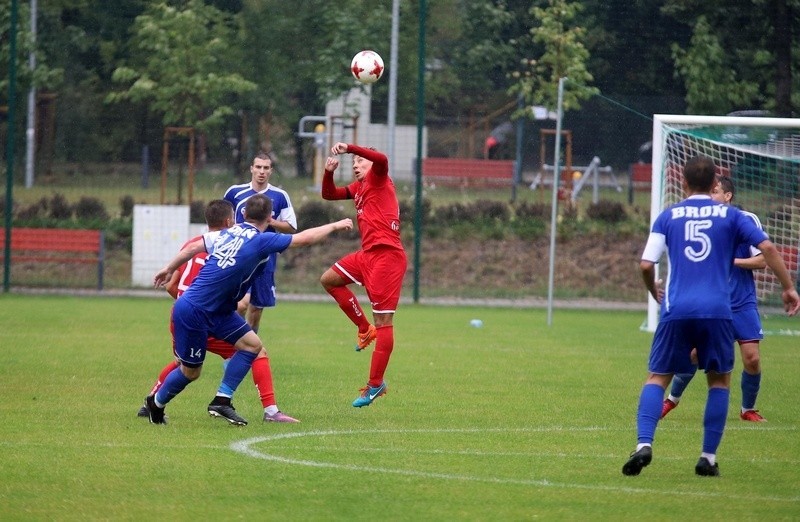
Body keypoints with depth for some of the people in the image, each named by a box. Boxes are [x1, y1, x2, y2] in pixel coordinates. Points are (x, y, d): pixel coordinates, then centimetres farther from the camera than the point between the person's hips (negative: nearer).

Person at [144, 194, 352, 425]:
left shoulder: (229, 232, 3)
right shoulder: (261, 241, -18)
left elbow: (193, 247, 7)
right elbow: (304, 238, -18)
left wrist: (169, 269, 19)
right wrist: (335, 226, -5)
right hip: (193, 312, -8)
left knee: (252, 345, 3)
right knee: (190, 372, 5)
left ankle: (222, 400, 6)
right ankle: (156, 404, 27)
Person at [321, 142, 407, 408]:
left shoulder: (378, 180, -3)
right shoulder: (358, 187, 21)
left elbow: (382, 159, -26)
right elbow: (329, 195, 27)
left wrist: (349, 147, -27)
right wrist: (329, 172, 9)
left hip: (386, 254, -10)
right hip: (368, 254, 10)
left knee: (383, 321, -6)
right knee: (329, 279, 19)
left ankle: (376, 384, -6)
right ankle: (365, 329, 20)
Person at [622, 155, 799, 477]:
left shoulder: (668, 217, 9)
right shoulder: (730, 216, 9)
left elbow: (646, 265, 3)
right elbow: (767, 248, -1)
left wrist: (654, 291, 24)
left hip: (676, 311, 0)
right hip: (716, 311, 0)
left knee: (657, 378, 8)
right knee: (719, 380, 16)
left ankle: (644, 444, -14)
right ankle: (709, 457, 9)